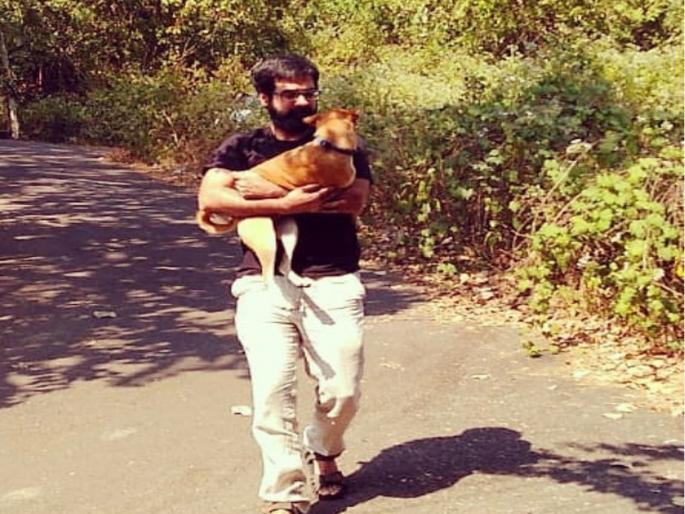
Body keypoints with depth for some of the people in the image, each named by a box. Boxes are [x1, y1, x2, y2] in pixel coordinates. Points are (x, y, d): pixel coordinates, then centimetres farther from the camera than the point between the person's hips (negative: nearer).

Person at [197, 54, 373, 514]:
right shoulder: (242, 147, 12)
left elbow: (355, 200, -7)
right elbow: (209, 198, -7)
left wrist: (270, 191, -11)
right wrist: (287, 204, -16)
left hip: (333, 282, 1)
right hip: (264, 283, 0)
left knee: (343, 391, -2)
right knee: (272, 391, -11)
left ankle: (322, 452, 32)